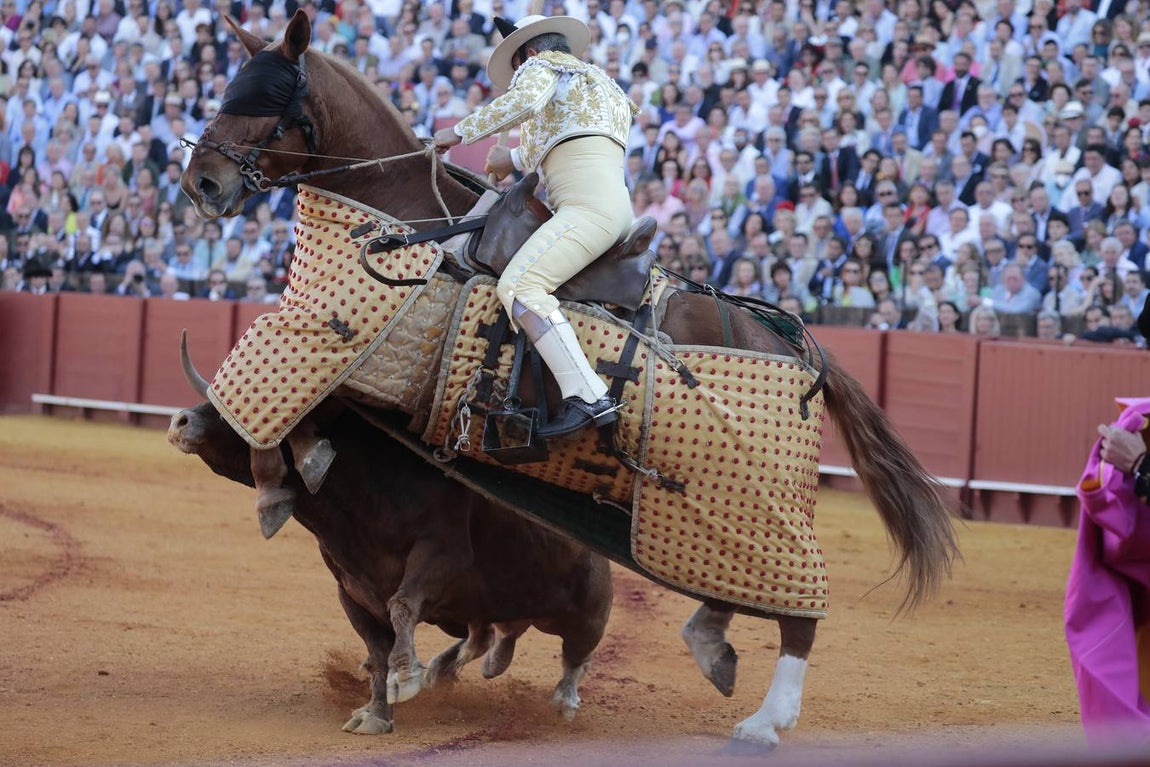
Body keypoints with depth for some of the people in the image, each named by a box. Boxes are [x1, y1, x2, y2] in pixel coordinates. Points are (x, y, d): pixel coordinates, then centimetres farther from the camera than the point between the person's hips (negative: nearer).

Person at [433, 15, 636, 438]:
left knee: (519, 285, -26)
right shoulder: (595, 82, 35)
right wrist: (514, 158, 51)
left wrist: (460, 131, -9)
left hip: (588, 206, -10)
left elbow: (525, 101, -16)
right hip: (616, 207, 10)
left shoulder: (543, 65, 8)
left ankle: (588, 398, -41)